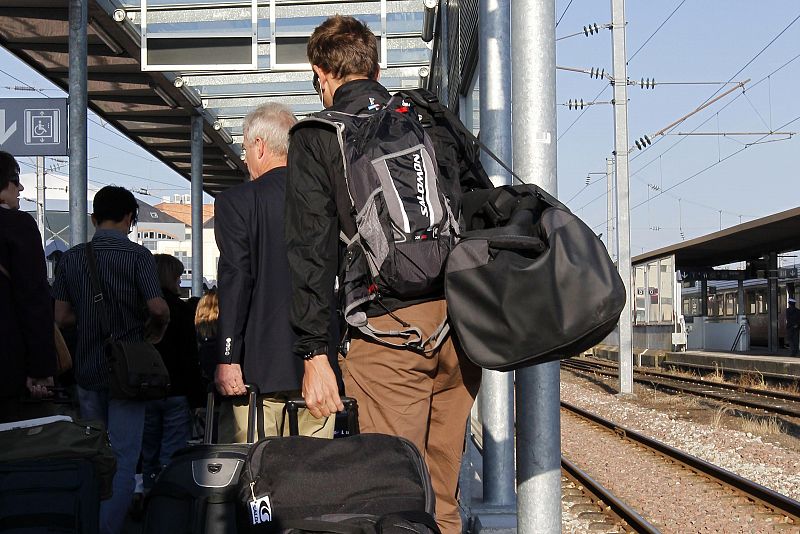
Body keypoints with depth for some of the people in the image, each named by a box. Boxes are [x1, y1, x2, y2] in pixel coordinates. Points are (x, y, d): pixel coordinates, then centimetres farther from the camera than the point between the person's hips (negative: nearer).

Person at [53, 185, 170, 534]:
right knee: (123, 460, -1)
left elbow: (61, 317, 1)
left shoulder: (72, 257, 4)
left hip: (87, 371, 5)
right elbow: (158, 308, -18)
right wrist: (156, 331, 2)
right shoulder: (137, 256, -8)